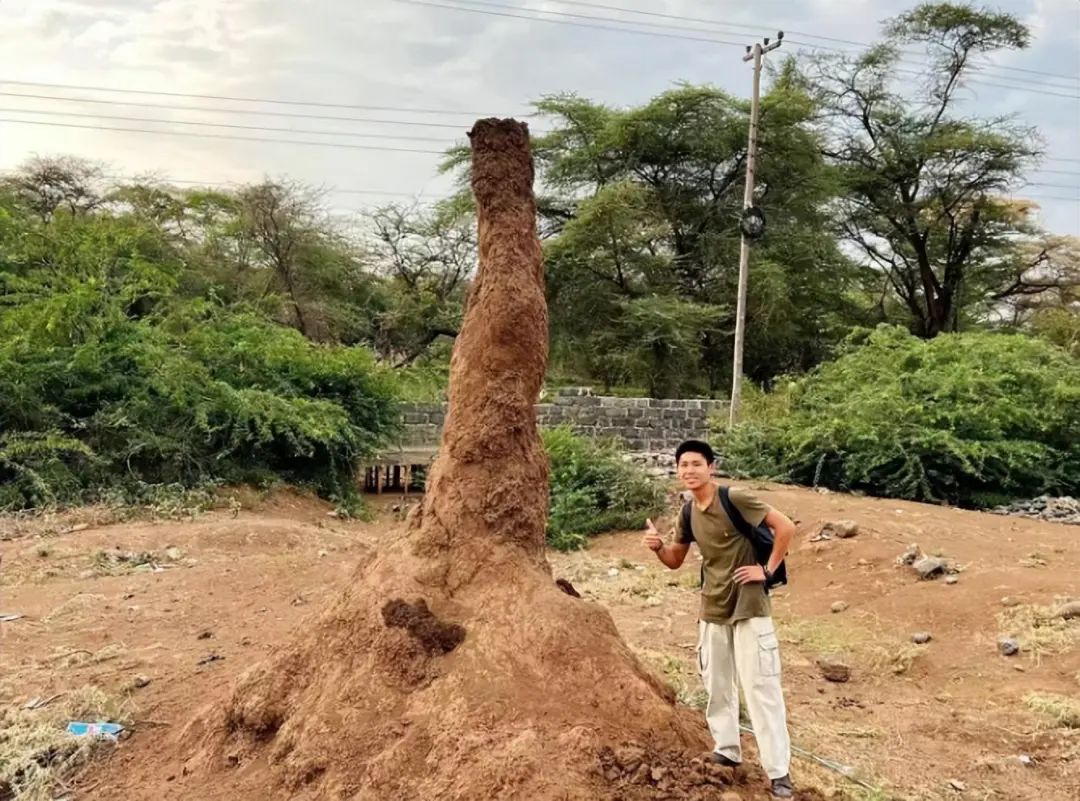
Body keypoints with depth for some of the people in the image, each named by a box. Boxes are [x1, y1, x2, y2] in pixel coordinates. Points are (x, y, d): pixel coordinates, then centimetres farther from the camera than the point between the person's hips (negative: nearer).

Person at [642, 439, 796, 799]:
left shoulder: (735, 500, -17)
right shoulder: (687, 514, 3)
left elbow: (785, 526, -15)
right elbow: (675, 560, 13)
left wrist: (767, 570, -14)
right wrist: (657, 545, -8)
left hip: (749, 608, -6)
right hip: (712, 610, 6)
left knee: (760, 687, -4)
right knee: (717, 686, 15)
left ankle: (779, 771, 4)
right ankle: (727, 750, 32)